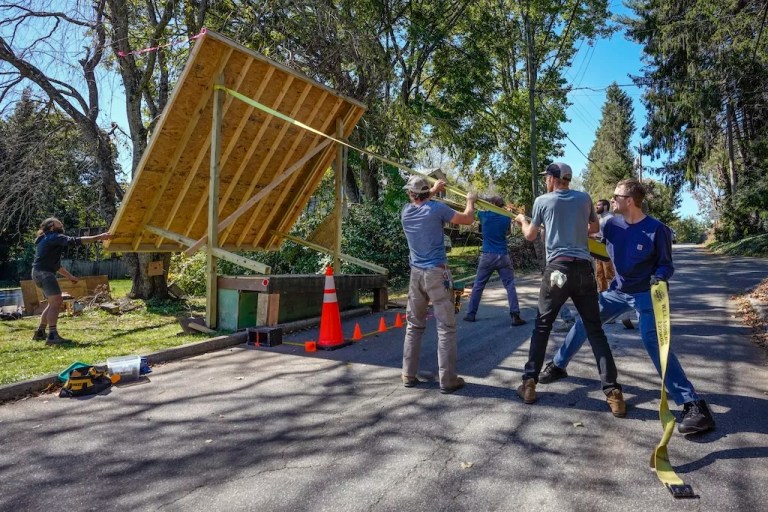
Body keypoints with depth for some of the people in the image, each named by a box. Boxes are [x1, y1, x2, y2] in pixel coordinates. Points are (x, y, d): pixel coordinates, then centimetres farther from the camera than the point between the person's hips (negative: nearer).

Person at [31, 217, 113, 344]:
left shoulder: (48, 240, 26)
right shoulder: (55, 237, -5)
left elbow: (55, 264, 28)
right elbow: (75, 241, -19)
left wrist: (70, 276, 26)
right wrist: (99, 237, -21)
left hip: (40, 273, 11)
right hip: (44, 272, -11)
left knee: (55, 302, 18)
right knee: (56, 301, -19)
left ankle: (40, 333, 24)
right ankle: (52, 336, -28)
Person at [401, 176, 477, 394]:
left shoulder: (406, 212, 6)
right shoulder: (437, 208, -7)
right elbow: (468, 219, 3)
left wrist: (433, 190, 41)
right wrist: (471, 200, 21)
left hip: (416, 274, 5)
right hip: (437, 273, -5)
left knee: (414, 326, 13)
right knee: (446, 328, -1)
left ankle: (409, 375, 17)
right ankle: (447, 380, 0)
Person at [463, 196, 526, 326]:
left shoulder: (484, 215, -2)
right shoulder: (506, 218, 1)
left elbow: (478, 211, 19)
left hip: (487, 256, 0)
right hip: (503, 256, 0)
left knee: (478, 286, 9)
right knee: (510, 286, 2)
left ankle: (470, 314, 13)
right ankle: (515, 316, -4)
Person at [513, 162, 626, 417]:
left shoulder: (542, 201, 3)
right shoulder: (584, 198, 10)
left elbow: (530, 235, 15)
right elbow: (594, 228, 25)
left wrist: (522, 220, 34)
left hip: (557, 269, -2)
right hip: (583, 269, 2)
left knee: (542, 327, 11)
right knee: (595, 330, 5)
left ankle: (529, 384, 12)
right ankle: (613, 393, 0)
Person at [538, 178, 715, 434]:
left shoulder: (657, 230, -19)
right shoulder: (612, 225, -4)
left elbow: (666, 265, -12)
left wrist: (659, 277, -32)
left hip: (646, 294, -6)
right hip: (618, 290, 6)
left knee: (652, 341, -21)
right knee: (585, 320, 9)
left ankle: (694, 405, -17)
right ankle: (558, 365, 28)